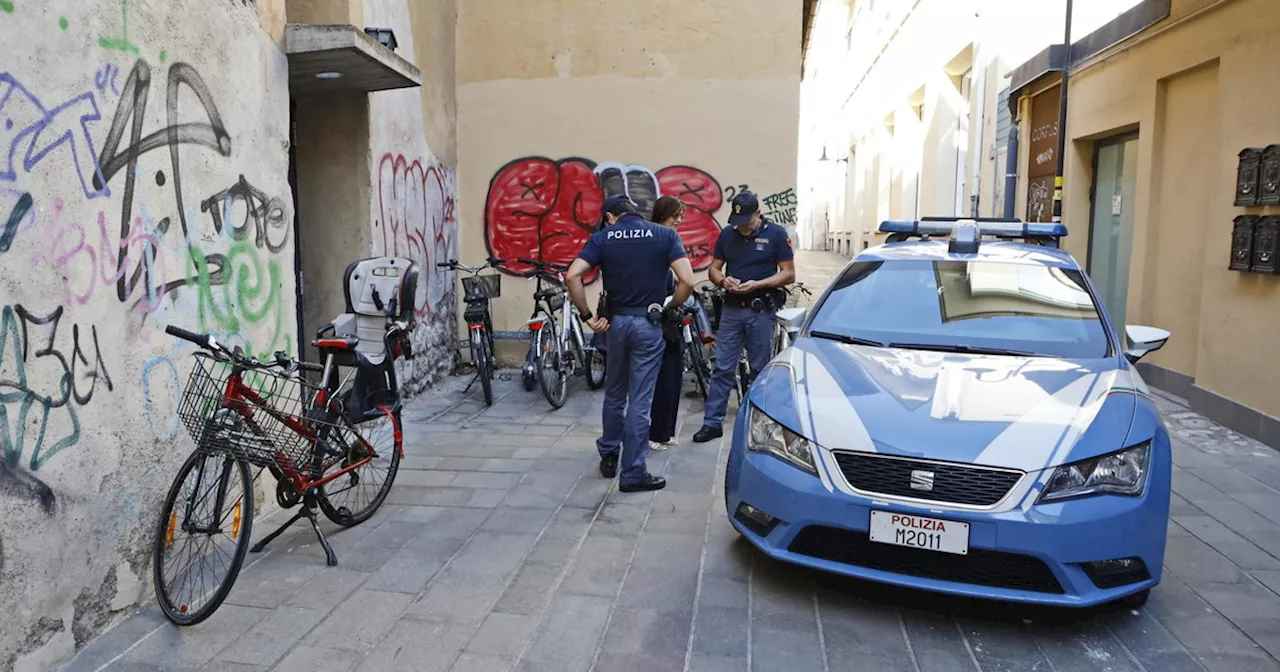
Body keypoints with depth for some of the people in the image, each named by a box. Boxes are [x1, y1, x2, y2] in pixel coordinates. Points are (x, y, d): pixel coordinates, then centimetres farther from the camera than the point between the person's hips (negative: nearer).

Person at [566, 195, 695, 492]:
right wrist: (669, 308, 2)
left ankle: (608, 457, 33)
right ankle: (632, 473, 7)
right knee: (640, 401, 2)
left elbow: (572, 276, -11)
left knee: (614, 394, 21)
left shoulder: (602, 237, 1)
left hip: (616, 321, 2)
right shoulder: (665, 235, -2)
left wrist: (588, 316, -4)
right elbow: (687, 281, -13)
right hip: (649, 324, -2)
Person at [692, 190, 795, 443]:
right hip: (731, 308, 3)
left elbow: (789, 274, -5)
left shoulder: (776, 234, -4)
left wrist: (757, 284, -18)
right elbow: (713, 268, 12)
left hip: (761, 311, -3)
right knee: (722, 369, 3)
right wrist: (722, 280, -12)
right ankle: (712, 422, 8)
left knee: (760, 370, 7)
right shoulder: (727, 234, 7)